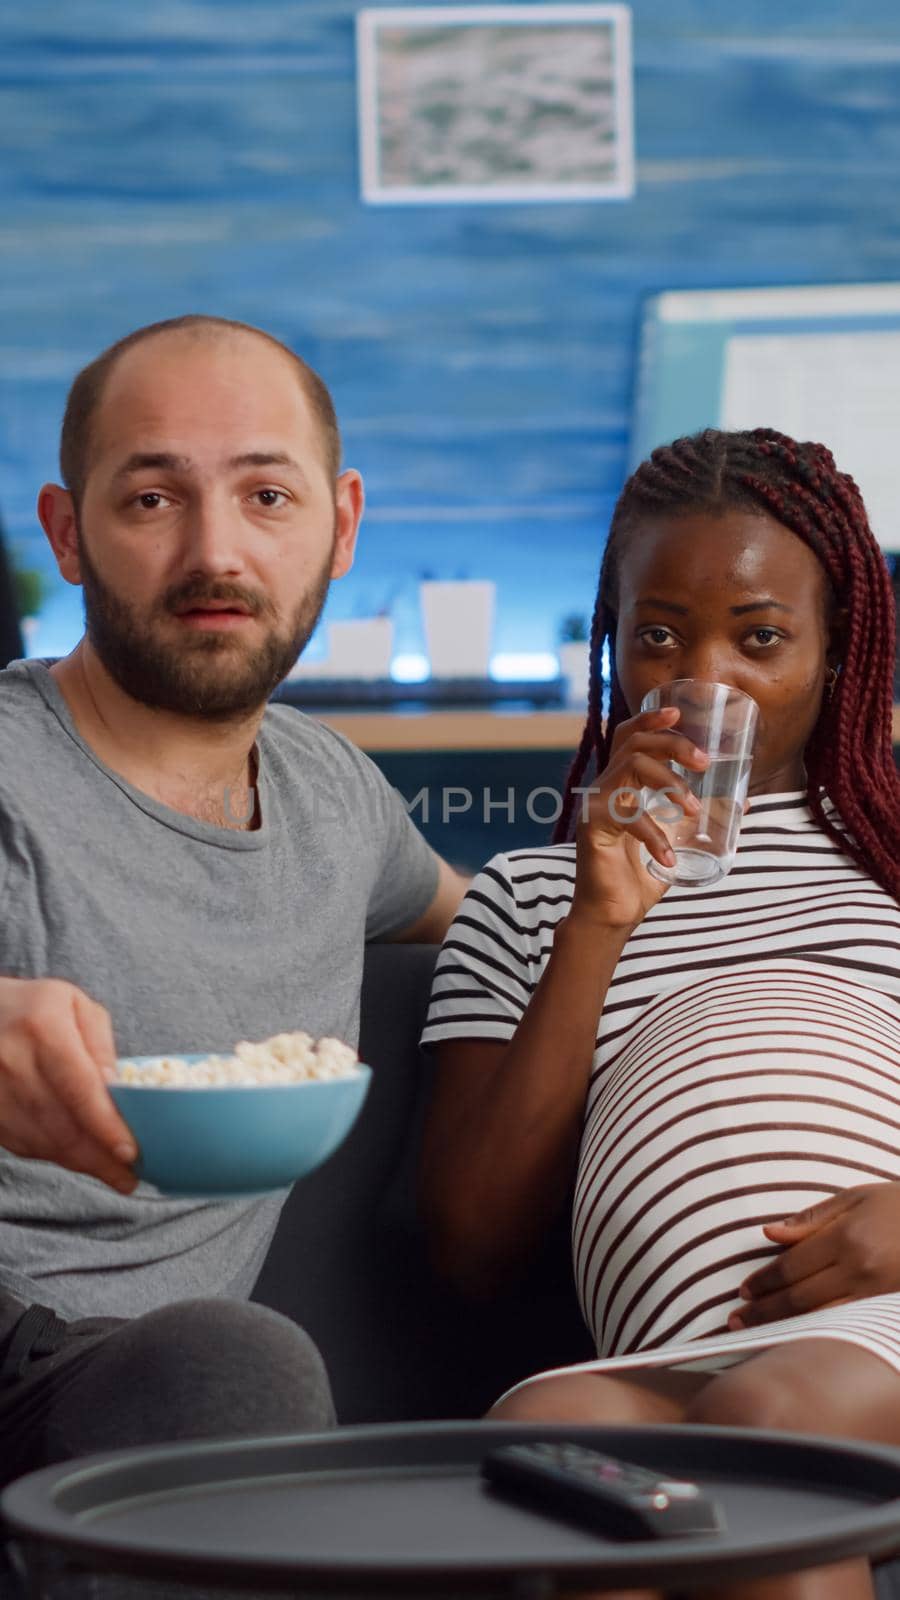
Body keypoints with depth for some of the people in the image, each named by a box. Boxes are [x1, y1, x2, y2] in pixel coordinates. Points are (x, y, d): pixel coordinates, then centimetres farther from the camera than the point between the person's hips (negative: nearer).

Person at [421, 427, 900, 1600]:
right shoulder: (522, 901, 24)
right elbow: (475, 1246, 10)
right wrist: (596, 929, 4)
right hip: (686, 1365, 1)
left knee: (767, 1412, -36)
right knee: (543, 1420, -36)